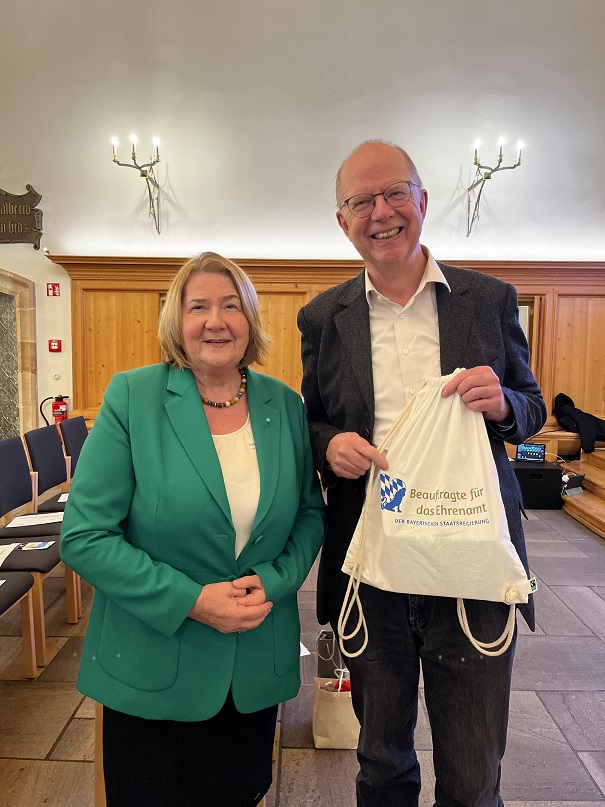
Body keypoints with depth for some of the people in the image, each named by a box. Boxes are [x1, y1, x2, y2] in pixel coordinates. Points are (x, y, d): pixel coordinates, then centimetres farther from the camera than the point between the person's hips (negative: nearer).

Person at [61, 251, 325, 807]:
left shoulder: (285, 405, -2)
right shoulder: (131, 398, -12)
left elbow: (311, 512, 5)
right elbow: (85, 536, -14)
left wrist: (274, 581, -13)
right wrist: (191, 600, -20)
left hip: (257, 666, 3)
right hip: (151, 666, -2)